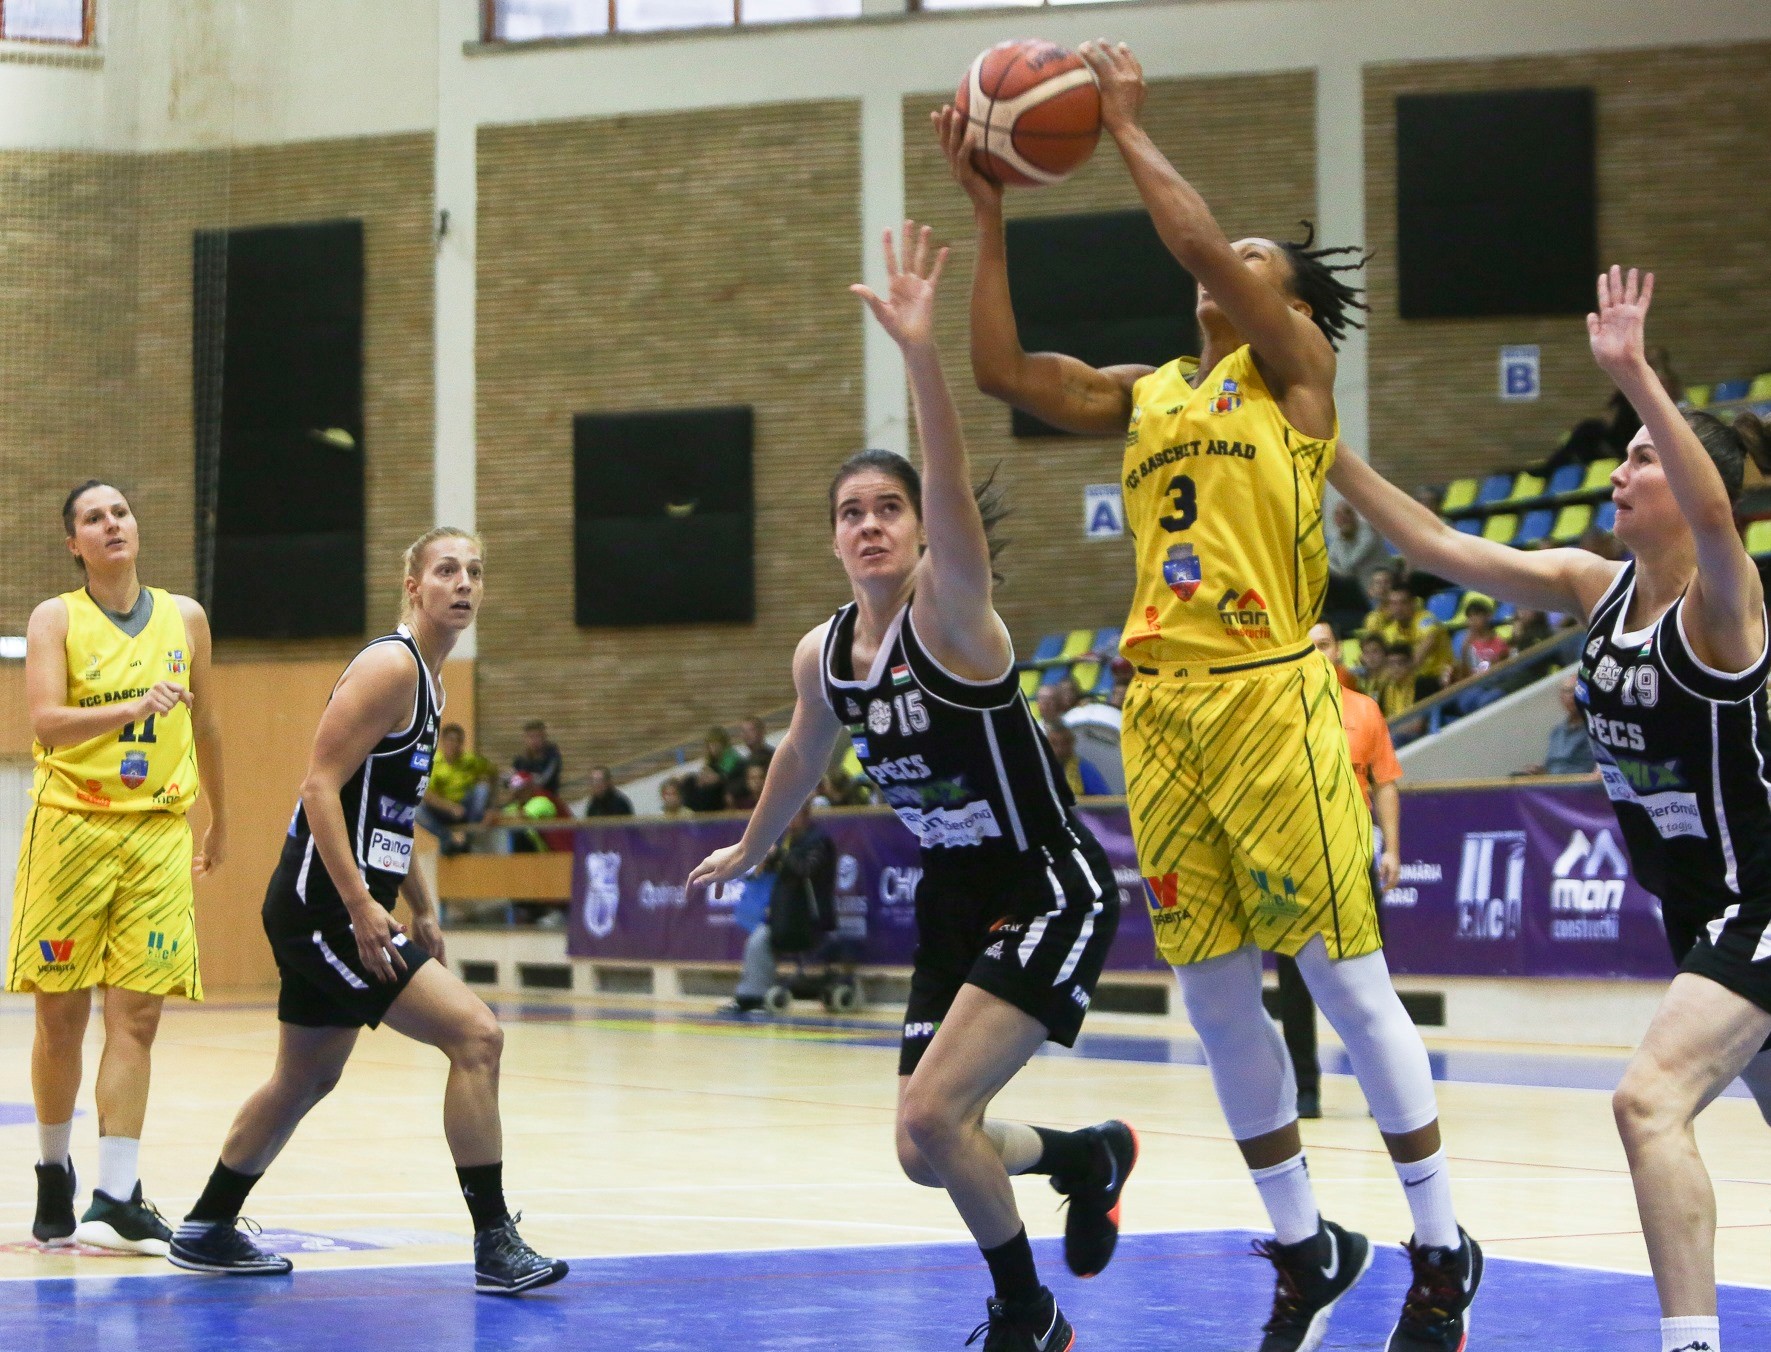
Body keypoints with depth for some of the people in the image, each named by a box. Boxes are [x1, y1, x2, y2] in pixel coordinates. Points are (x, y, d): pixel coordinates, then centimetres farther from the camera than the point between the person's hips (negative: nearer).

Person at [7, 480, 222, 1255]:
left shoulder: (184, 618, 9)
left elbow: (204, 725, 21)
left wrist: (219, 820, 28)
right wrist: (132, 708, -30)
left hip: (158, 834, 2)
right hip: (70, 827, -2)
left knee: (136, 1016, -6)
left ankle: (115, 1202, -9)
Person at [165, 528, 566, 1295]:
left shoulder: (426, 678, 17)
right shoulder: (390, 666, -14)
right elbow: (321, 785, -21)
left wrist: (422, 909, 23)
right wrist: (361, 904, -26)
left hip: (336, 913, 11)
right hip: (324, 908, -11)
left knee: (306, 1079, 21)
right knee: (475, 1034, -16)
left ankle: (208, 1232, 34)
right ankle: (494, 1245, -14)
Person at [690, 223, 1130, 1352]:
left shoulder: (953, 615, -18)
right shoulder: (822, 657, 1)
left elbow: (954, 498, -39)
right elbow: (803, 758, 23)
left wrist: (922, 357, -53)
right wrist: (750, 851, 39)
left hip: (1051, 892, -8)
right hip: (955, 901, 8)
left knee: (934, 1116, -20)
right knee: (928, 1152, 8)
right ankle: (1087, 1156, 40)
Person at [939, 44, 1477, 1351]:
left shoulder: (1293, 362, 3)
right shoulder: (1146, 393, 19)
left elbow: (1201, 244, -12)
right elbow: (1002, 369, 13)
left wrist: (1127, 124, -3)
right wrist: (989, 211, 11)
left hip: (1270, 695, -6)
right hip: (1163, 705, 6)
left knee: (1348, 979, -4)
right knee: (1216, 994, 7)